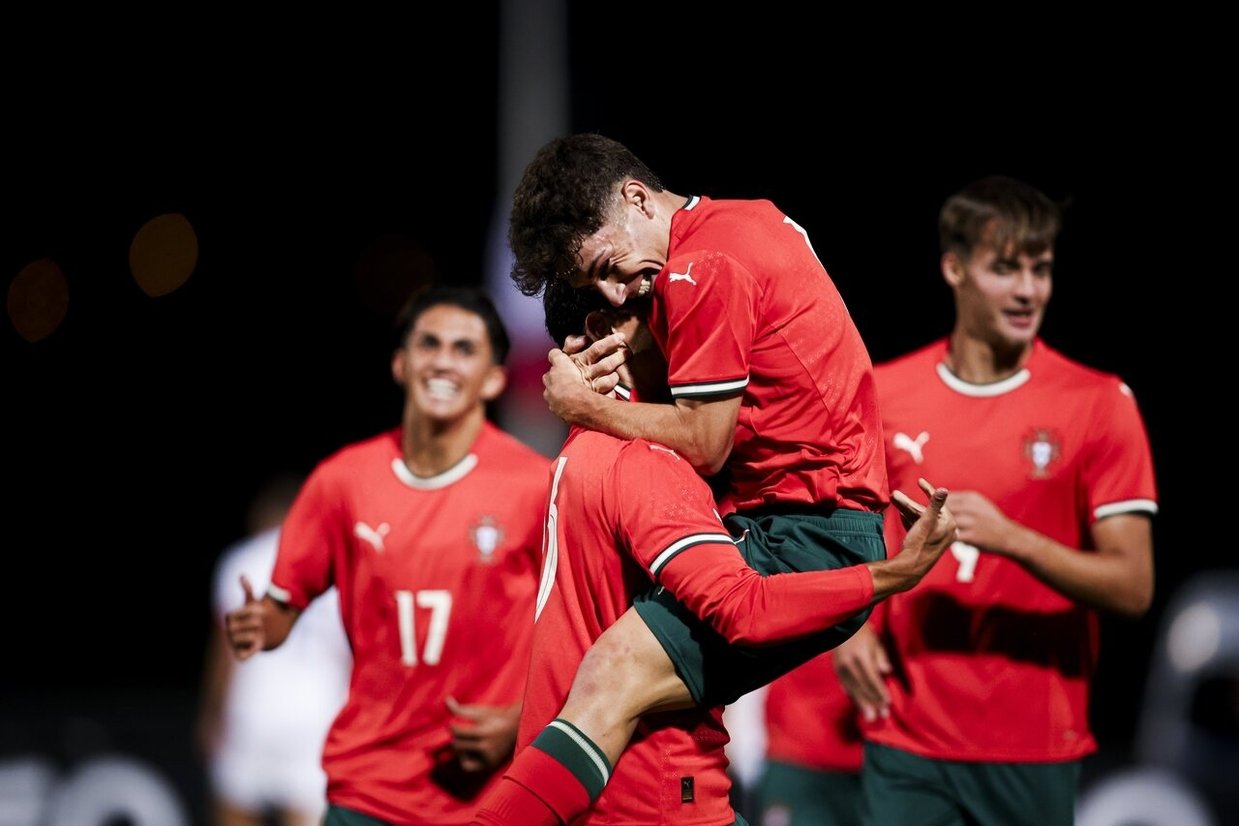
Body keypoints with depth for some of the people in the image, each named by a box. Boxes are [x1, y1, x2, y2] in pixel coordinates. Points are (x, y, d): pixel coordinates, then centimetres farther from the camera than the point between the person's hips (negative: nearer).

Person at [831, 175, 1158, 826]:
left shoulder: (1100, 402, -3)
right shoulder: (882, 394, 5)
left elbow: (1132, 588, -7)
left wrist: (1013, 539, -21)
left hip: (1035, 752, -2)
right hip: (905, 741, 2)